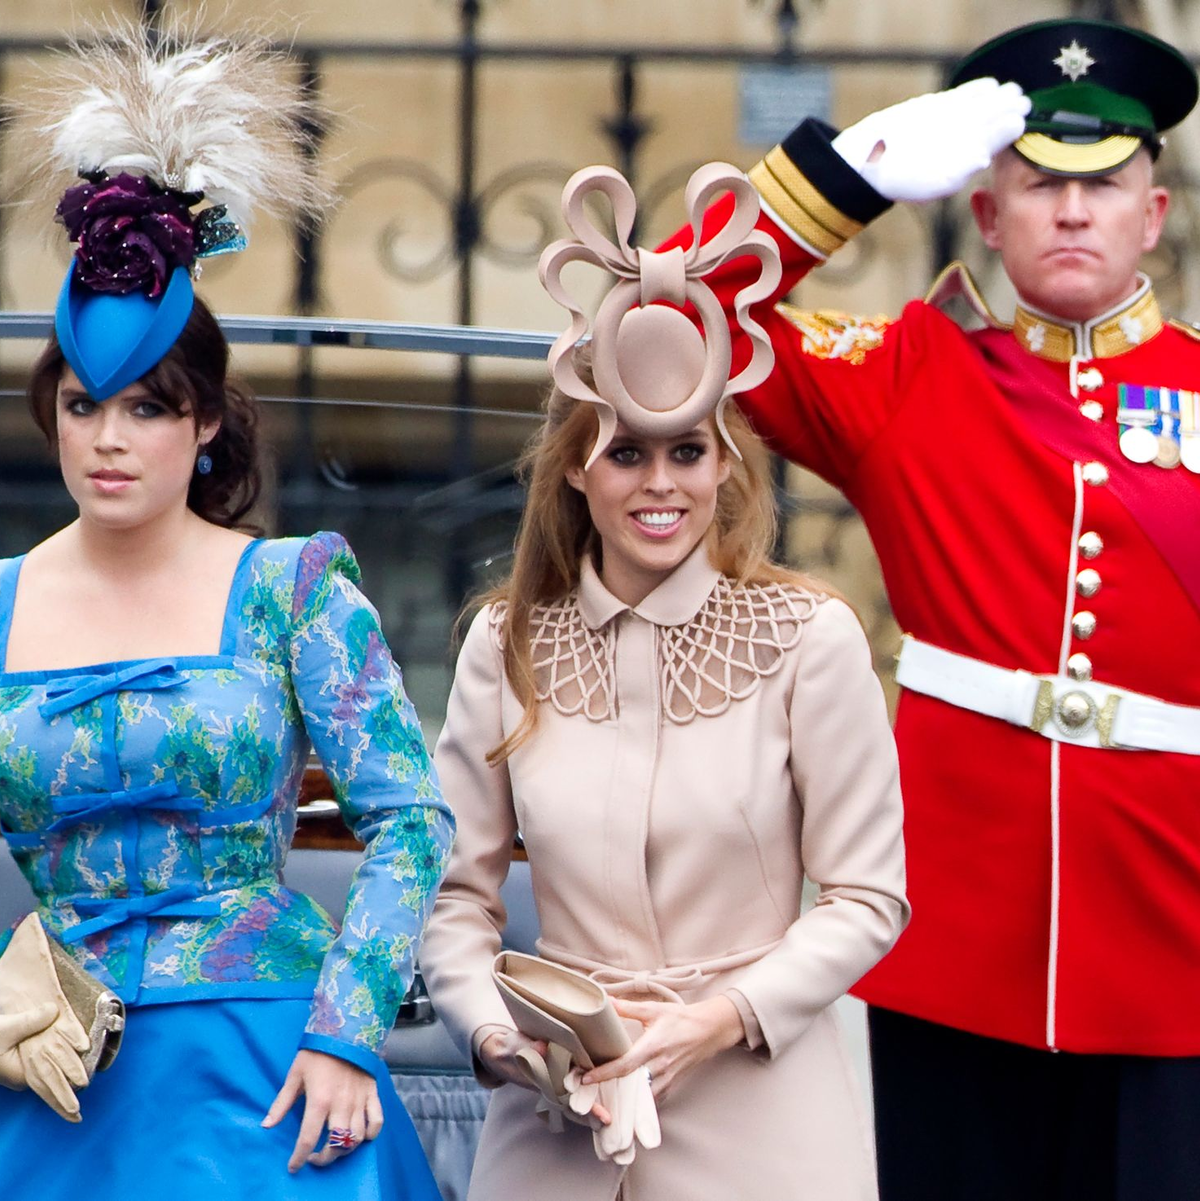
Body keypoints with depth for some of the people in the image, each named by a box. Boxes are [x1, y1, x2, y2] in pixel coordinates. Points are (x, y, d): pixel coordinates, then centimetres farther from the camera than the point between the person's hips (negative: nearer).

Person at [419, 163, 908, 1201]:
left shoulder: (810, 636, -5)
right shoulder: (507, 645, 2)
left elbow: (866, 896, -4)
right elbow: (456, 889, 4)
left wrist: (724, 1018, -14)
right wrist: (495, 1033, -12)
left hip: (762, 1114, -2)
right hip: (561, 1114, 2)